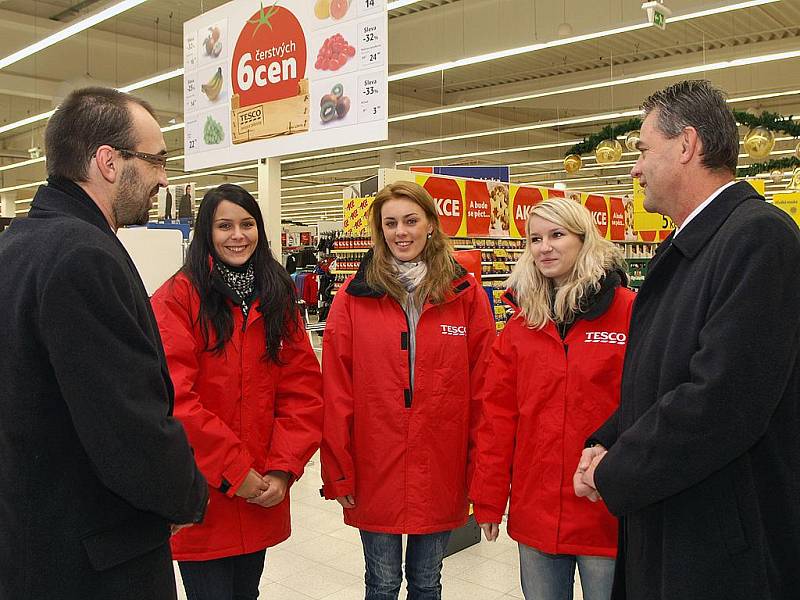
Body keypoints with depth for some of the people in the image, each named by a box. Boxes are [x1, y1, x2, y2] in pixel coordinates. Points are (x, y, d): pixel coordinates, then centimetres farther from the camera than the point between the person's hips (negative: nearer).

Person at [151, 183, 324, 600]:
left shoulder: (279, 297, 6)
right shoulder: (178, 297, -10)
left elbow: (303, 389, 1)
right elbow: (175, 397, -17)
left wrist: (282, 470, -9)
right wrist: (234, 472, -16)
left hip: (263, 497, 5)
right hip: (202, 495, -4)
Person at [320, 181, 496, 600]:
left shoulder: (467, 296, -2)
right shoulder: (353, 298, -4)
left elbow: (483, 390, -1)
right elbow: (336, 393, -4)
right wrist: (337, 471, -4)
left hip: (441, 473, 1)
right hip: (375, 472, 0)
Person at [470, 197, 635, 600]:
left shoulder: (627, 311, -7)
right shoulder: (522, 321, 4)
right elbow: (497, 414, 3)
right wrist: (488, 500, 3)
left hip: (607, 513, -3)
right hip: (535, 510, 3)